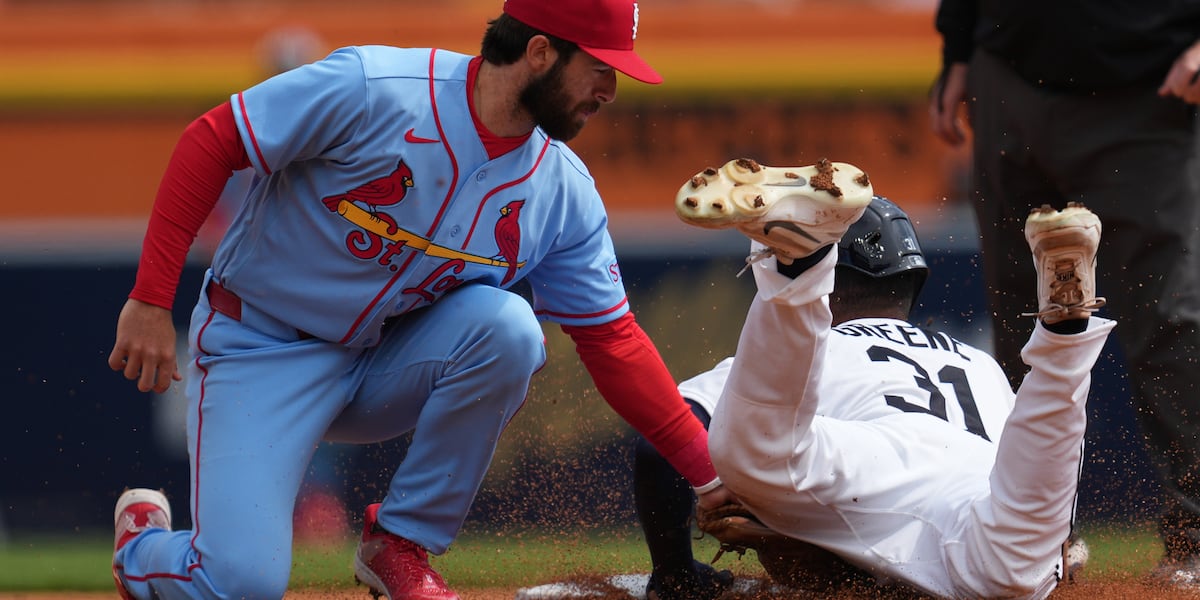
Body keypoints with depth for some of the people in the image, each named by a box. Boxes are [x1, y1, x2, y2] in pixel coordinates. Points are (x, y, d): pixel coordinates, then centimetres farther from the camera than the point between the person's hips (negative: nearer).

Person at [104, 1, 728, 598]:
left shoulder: (565, 193, -7)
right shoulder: (371, 89, -23)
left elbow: (612, 343, -1)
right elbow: (210, 143, -18)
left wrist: (710, 474, -7)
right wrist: (150, 300, -22)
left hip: (388, 364, 4)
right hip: (262, 348, -4)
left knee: (506, 327, -27)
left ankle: (400, 543, -8)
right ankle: (143, 540, 19)